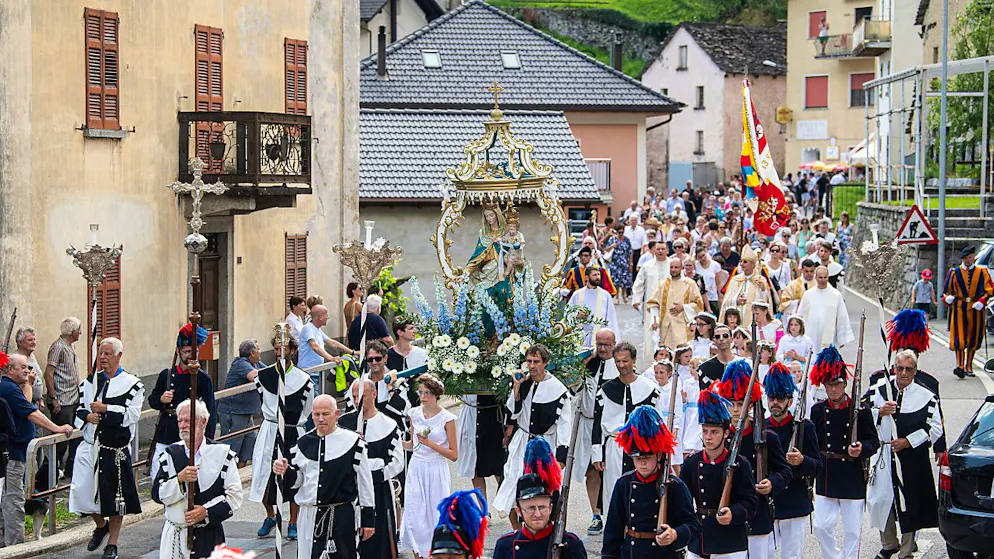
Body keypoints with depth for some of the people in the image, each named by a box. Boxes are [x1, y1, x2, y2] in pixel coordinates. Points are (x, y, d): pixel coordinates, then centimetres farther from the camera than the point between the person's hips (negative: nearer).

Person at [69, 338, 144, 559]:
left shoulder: (131, 384, -5)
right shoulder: (91, 381, 10)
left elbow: (132, 415, -15)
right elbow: (80, 407, 12)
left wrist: (105, 409, -18)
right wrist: (87, 416, -10)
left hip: (116, 449, -4)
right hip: (91, 446, 4)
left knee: (115, 495, 2)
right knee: (82, 489, -1)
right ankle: (101, 525, 29)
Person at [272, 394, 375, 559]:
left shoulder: (352, 442, -4)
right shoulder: (304, 442, 8)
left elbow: (365, 483, -1)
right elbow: (295, 481, 15)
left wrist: (368, 519, -1)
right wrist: (285, 472, -7)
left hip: (343, 516, -4)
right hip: (310, 516, 4)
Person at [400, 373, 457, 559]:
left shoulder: (446, 418, -8)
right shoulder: (414, 413, 4)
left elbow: (454, 455, -8)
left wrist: (430, 443, -17)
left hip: (436, 471, -3)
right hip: (416, 469, 3)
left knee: (435, 515, 3)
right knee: (414, 516, 0)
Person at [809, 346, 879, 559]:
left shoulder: (860, 411, -5)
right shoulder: (817, 411, 3)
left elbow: (873, 441, -2)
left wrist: (861, 449, -23)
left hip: (852, 478, -2)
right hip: (825, 478, 2)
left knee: (852, 529, 5)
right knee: (822, 526, 2)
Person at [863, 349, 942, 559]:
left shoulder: (926, 397, -2)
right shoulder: (879, 389, 3)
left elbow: (935, 428, -2)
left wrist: (909, 442, -11)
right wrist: (880, 412, -15)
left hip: (912, 458, -2)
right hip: (883, 455, 2)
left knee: (910, 504, 2)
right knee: (881, 499, 6)